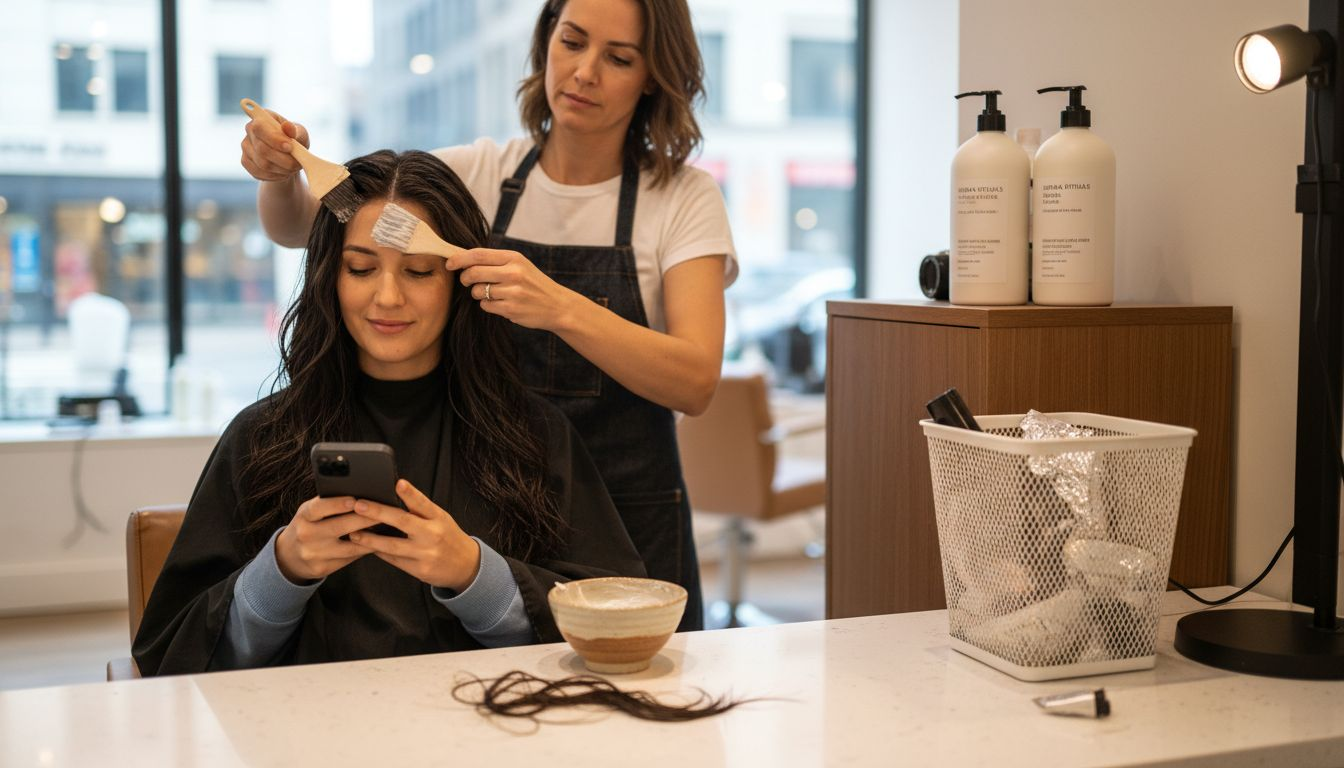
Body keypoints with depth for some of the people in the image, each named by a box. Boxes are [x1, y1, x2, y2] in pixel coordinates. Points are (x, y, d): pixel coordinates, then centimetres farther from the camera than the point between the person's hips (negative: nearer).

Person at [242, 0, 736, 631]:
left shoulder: (683, 198, -4)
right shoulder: (475, 174, 4)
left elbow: (696, 382, -17)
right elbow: (296, 225, 4)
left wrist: (561, 308, -31)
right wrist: (280, 173, -19)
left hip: (627, 524, -1)